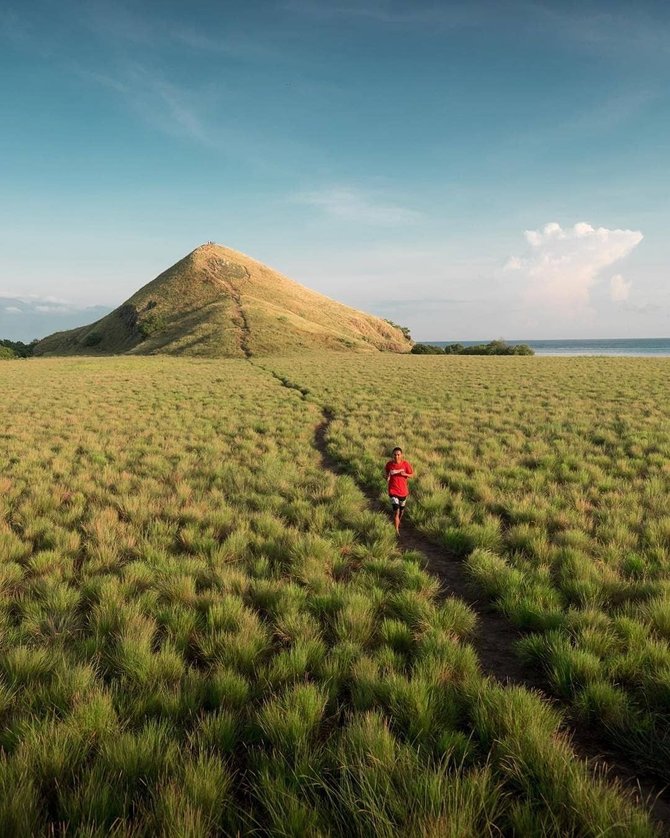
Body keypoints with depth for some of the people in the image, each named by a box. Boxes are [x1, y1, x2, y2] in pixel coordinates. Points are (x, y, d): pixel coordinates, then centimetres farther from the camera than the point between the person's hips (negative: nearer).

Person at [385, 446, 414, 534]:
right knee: (396, 511, -13)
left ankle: (399, 522, 53)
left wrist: (405, 474, -22)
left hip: (403, 491, 2)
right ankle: (396, 531, -4)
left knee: (401, 509, 23)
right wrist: (387, 478, -16)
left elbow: (412, 474, -2)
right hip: (393, 491, -2)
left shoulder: (405, 464, -13)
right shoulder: (389, 464, -11)